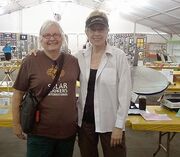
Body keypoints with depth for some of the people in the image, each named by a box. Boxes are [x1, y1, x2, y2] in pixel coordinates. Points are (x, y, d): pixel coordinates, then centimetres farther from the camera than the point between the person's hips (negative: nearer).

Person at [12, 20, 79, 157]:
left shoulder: (73, 61, 1)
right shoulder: (30, 61, -7)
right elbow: (18, 94, -2)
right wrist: (16, 124, 0)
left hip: (69, 130, 3)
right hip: (40, 132, -3)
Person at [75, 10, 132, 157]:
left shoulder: (119, 56, -10)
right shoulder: (80, 56, 1)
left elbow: (125, 93, -10)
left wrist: (119, 125, -12)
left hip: (110, 123, -3)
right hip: (84, 120, 4)